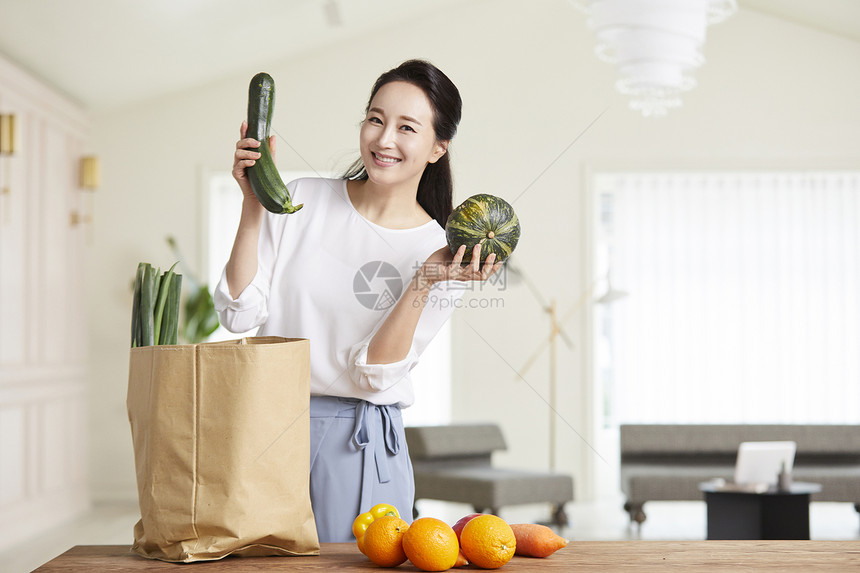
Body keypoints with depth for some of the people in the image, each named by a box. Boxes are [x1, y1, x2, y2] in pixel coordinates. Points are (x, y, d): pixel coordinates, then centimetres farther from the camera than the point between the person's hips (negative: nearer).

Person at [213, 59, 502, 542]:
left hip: (360, 446, -1)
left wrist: (425, 282, -21)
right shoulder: (303, 200, 2)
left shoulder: (442, 256, -3)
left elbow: (374, 373, -10)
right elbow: (239, 312, -4)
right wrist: (253, 204, -9)